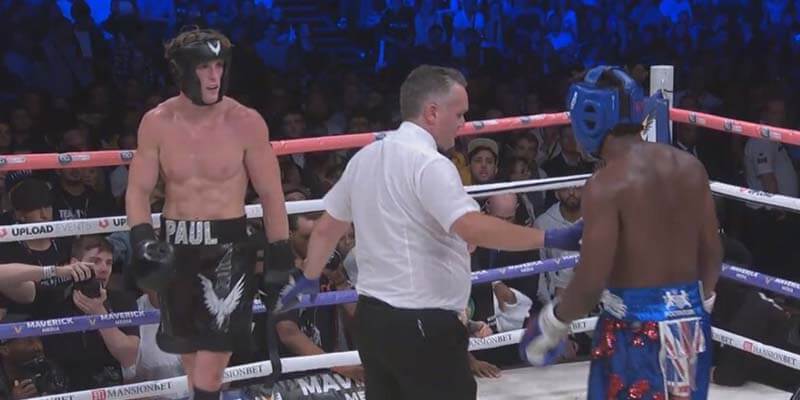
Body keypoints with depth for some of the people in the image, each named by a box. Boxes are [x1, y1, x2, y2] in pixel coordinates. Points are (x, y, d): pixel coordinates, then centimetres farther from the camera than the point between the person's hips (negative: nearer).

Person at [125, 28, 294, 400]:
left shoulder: (246, 123, -8)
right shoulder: (156, 123, -2)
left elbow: (271, 195, -1)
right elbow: (138, 190, 3)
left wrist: (280, 260, -2)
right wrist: (142, 240, -14)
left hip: (228, 247, -3)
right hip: (174, 246, 3)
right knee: (191, 359, 14)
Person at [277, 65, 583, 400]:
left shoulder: (365, 157, 10)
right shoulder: (429, 164, -16)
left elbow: (326, 228, 20)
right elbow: (473, 229, -29)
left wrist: (309, 278, 36)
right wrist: (549, 239, -26)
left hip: (372, 315, 9)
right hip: (422, 324, -9)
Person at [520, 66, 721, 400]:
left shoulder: (606, 185, -15)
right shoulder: (690, 167, 5)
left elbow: (591, 282, -17)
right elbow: (713, 255, 11)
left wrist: (552, 323, -1)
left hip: (635, 327, -6)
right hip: (691, 323, 7)